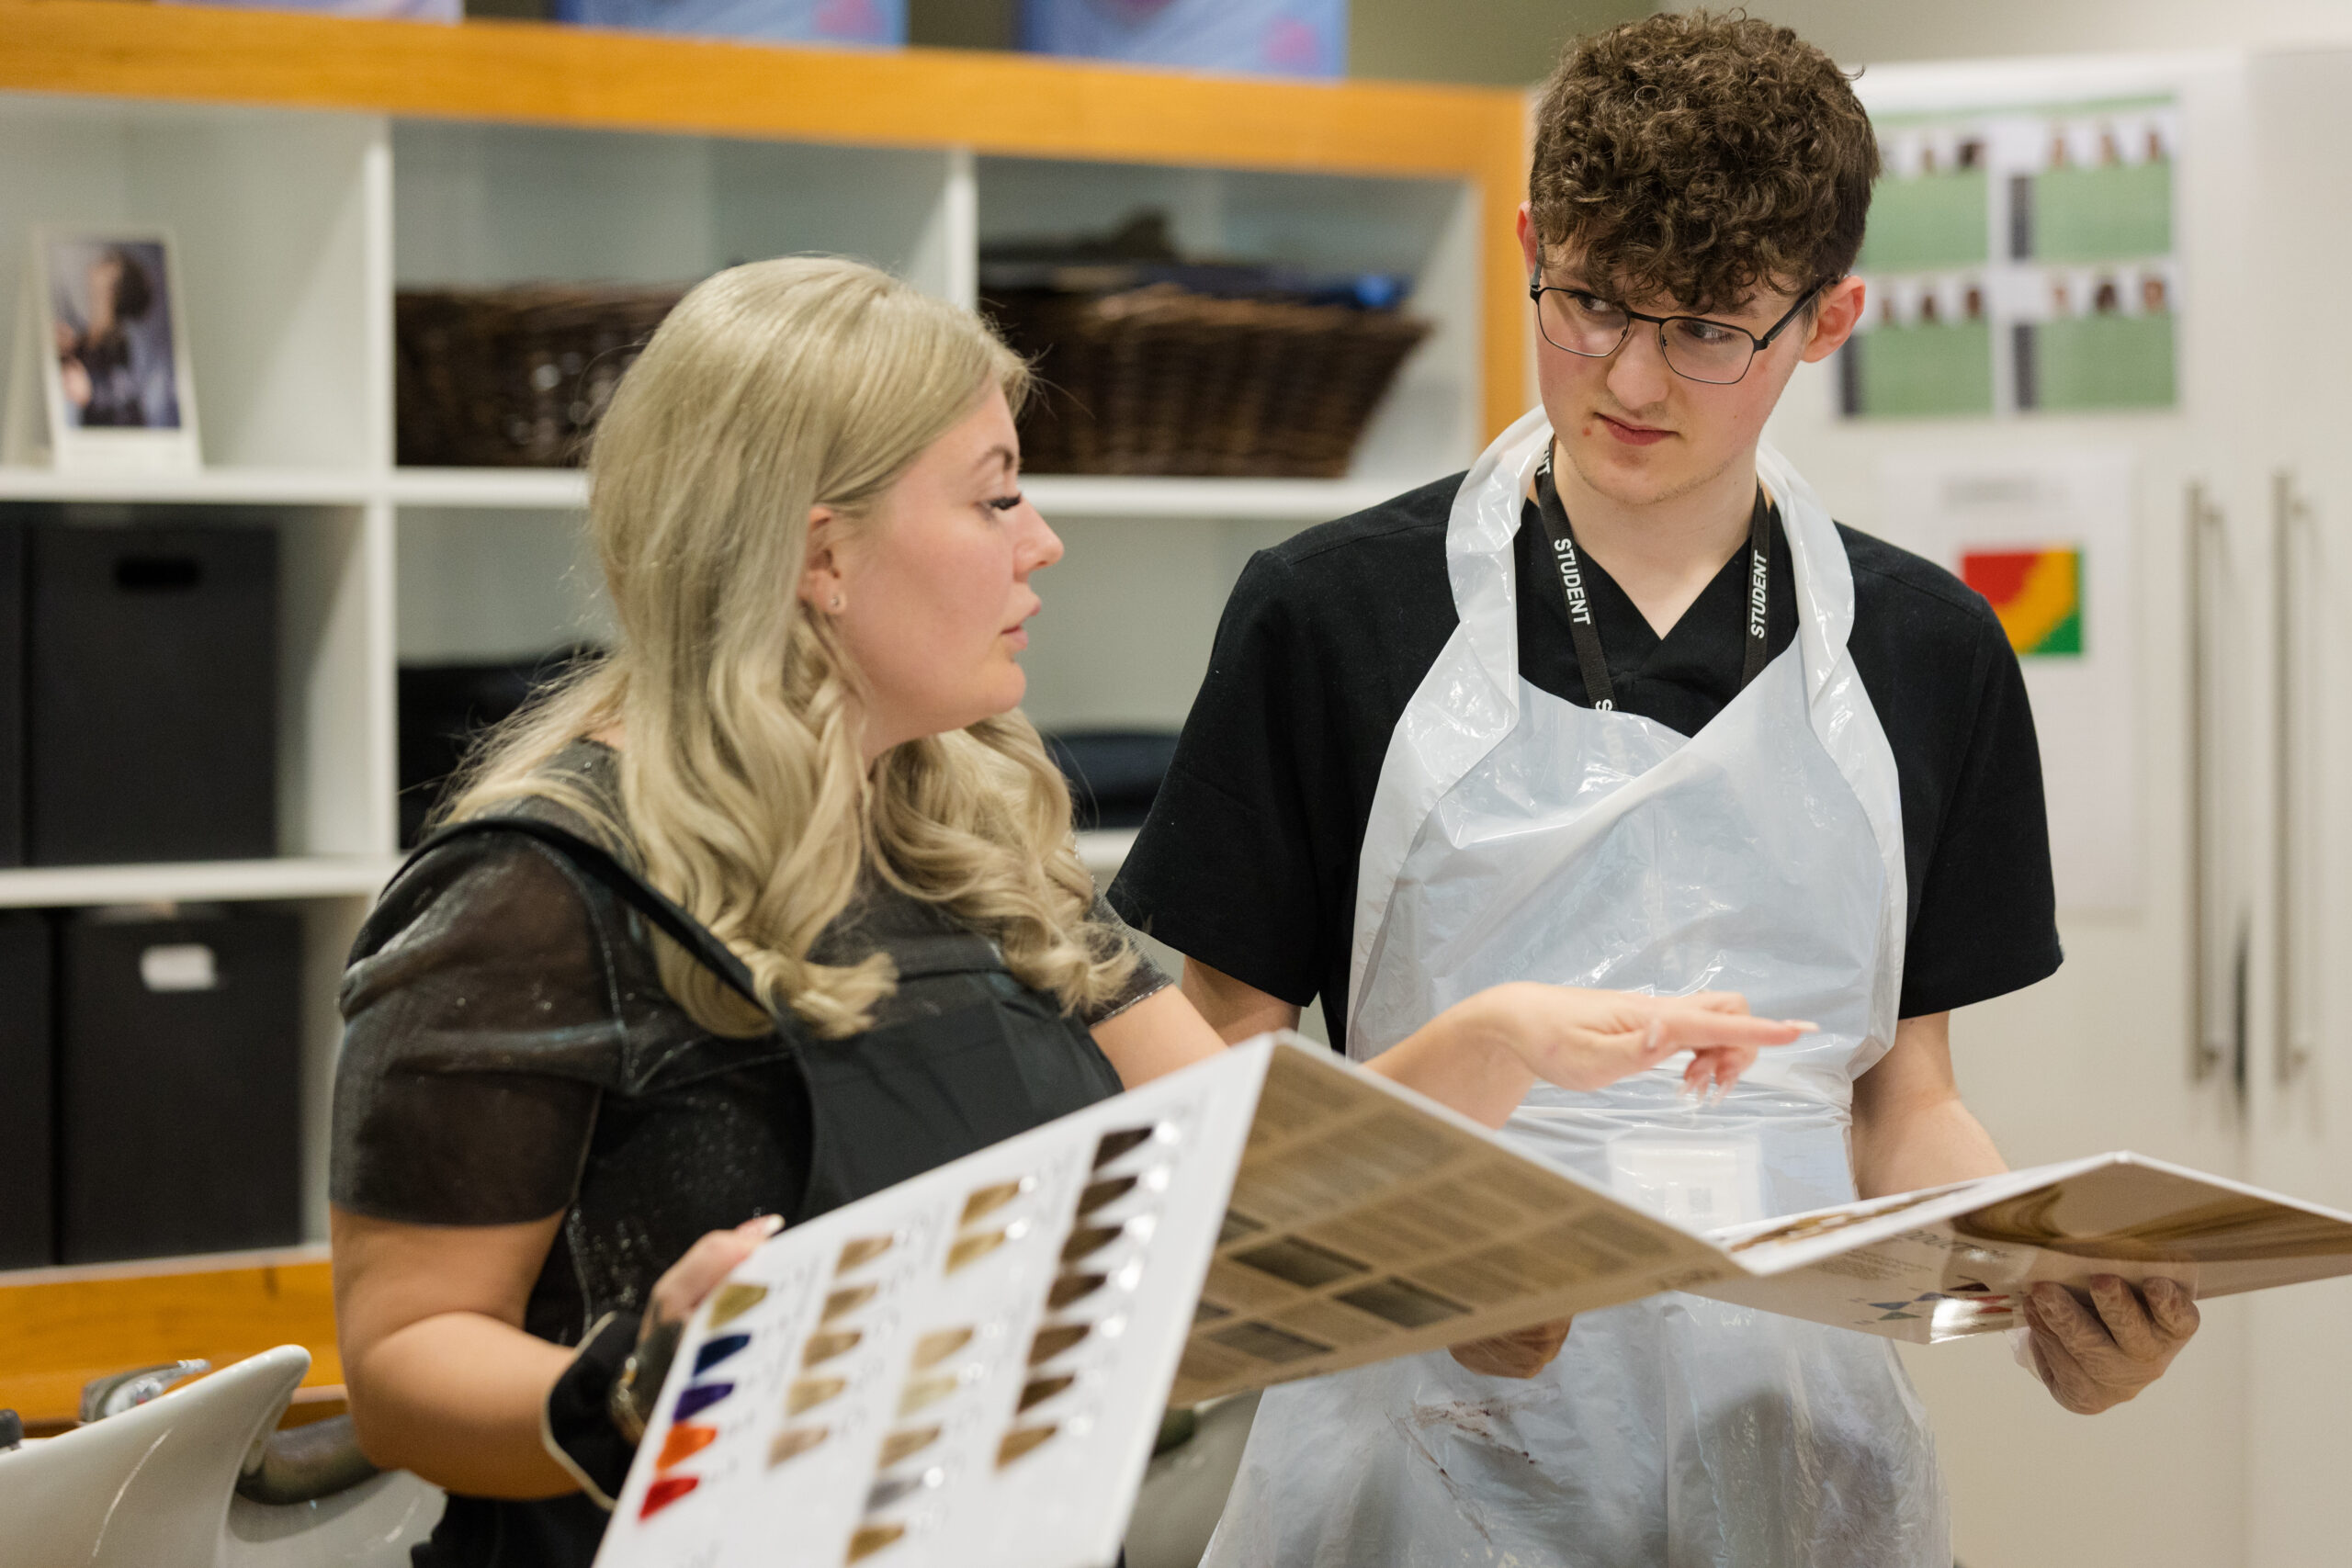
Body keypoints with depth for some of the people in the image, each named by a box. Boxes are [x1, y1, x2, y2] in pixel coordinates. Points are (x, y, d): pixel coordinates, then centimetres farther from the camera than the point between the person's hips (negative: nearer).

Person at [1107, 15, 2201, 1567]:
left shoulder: (1924, 652, 8)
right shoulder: (1331, 616, -1)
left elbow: (1903, 1102, 12)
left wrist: (2057, 1285, -8)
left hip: (1792, 1435, 2)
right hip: (1434, 1443, -2)